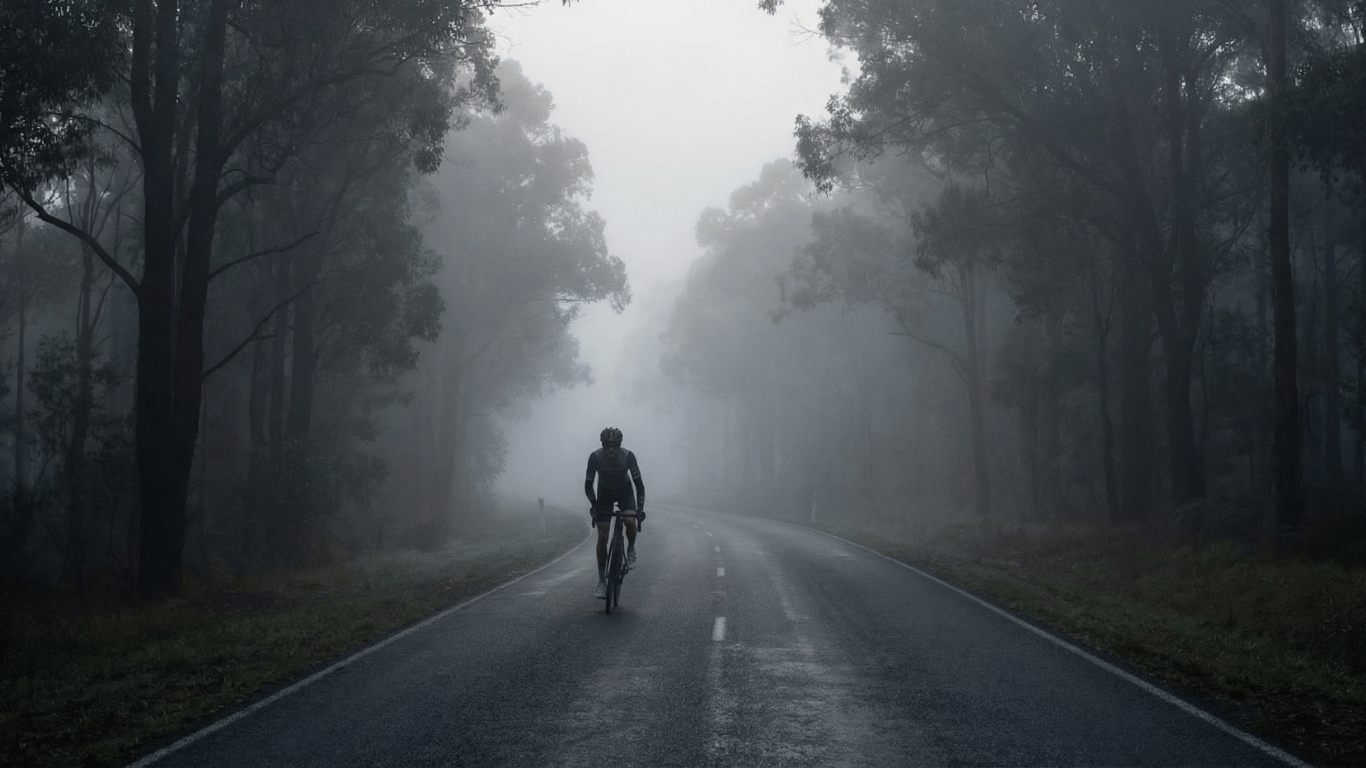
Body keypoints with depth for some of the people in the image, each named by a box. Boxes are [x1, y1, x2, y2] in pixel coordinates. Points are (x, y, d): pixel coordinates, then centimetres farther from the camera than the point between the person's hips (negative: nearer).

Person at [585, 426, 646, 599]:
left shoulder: (628, 456, -28)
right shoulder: (595, 457, -27)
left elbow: (638, 484, -22)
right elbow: (588, 484, -18)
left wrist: (640, 508, -30)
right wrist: (594, 504, -31)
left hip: (625, 492, 0)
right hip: (604, 494, 1)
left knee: (630, 521, -30)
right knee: (602, 536, -8)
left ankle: (631, 549, 2)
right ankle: (601, 582, 0)